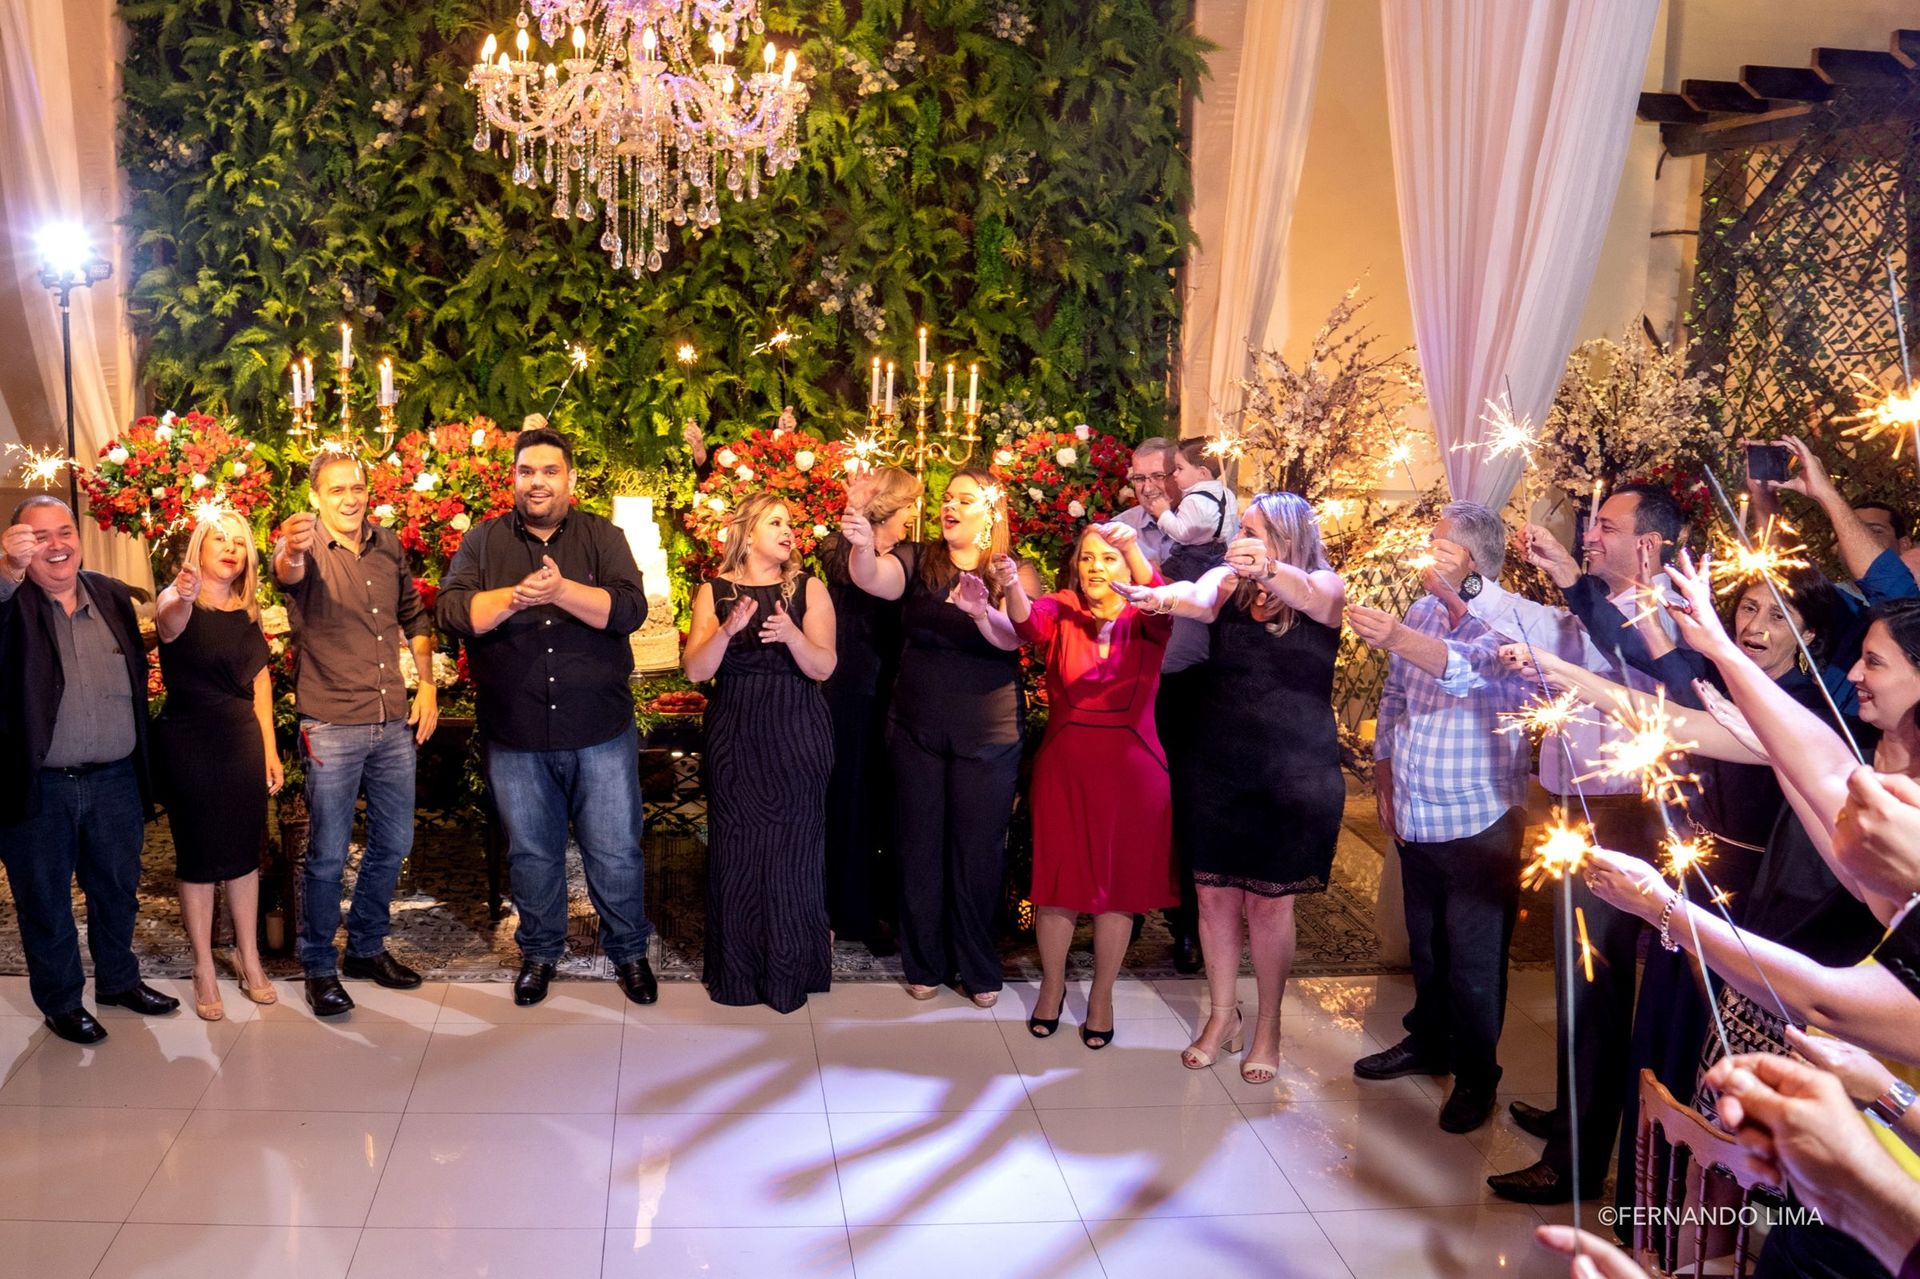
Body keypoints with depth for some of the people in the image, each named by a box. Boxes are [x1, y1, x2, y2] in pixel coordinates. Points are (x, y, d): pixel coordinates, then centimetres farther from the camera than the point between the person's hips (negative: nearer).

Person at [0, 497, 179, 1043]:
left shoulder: (112, 595, 5)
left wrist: (141, 757, 9)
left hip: (115, 782, 4)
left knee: (118, 890, 19)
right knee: (46, 902, 11)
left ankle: (119, 980, 39)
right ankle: (61, 1001, 28)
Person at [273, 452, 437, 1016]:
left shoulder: (388, 544, 6)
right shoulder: (309, 548, -10)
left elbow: (414, 615, 17)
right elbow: (289, 574, -35)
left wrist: (427, 684, 9)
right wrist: (291, 555, -59)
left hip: (394, 723, 5)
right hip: (331, 728, -5)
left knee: (392, 843, 15)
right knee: (328, 855, 2)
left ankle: (367, 948, 32)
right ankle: (319, 967, 17)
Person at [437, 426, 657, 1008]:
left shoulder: (603, 537, 0)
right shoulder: (483, 541, 3)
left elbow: (629, 609, -14)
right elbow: (452, 610, -11)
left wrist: (560, 590, -27)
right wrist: (514, 596, -27)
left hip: (600, 734, -1)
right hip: (515, 739, 1)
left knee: (616, 851, 7)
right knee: (531, 852, 16)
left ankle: (629, 951, 28)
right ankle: (539, 952, 35)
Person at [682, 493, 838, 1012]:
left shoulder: (808, 589, 0)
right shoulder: (714, 592, 2)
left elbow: (823, 667, -7)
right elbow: (696, 671, -6)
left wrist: (792, 634, -26)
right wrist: (728, 629, -22)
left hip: (796, 738, -1)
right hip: (734, 737, 1)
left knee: (791, 850, 1)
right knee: (734, 850, 3)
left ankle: (790, 970, 16)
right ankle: (737, 970, 17)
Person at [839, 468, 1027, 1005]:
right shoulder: (918, 560, -1)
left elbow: (1013, 637, -21)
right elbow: (874, 578, -22)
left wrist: (982, 612, -42)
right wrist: (863, 547, -44)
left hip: (988, 737, -1)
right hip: (916, 732, 1)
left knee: (978, 852, 7)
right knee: (920, 847, 9)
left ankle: (980, 969, 23)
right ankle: (925, 963, 25)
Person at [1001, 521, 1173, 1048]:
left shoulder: (1145, 622, -2)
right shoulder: (1061, 612, -2)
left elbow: (1160, 602, -25)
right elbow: (1029, 623, -24)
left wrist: (1133, 547, -42)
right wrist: (1012, 587, -45)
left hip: (1130, 769, 0)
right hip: (1064, 766, 0)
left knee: (1118, 885, 9)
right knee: (1058, 880, 9)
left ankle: (1102, 995, 26)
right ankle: (1052, 984, 30)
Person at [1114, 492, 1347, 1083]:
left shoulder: (1326, 587, -6)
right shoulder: (1228, 583, 1)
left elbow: (1310, 595, -29)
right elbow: (1199, 598, -21)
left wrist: (1267, 571, -52)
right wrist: (1161, 597, -45)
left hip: (1294, 776, -3)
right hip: (1217, 769, 3)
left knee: (1269, 903, 6)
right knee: (1215, 896, 9)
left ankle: (1268, 1026, 25)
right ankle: (1223, 1015, 28)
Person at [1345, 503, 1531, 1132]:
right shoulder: (1421, 613, 4)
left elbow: (1468, 668, -36)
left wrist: (1396, 638, -51)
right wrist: (1385, 785, 14)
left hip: (1478, 823, -6)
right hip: (1416, 818, 6)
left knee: (1474, 960, 4)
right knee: (1425, 945, 19)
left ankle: (1476, 1076, 20)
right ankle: (1428, 1042, 37)